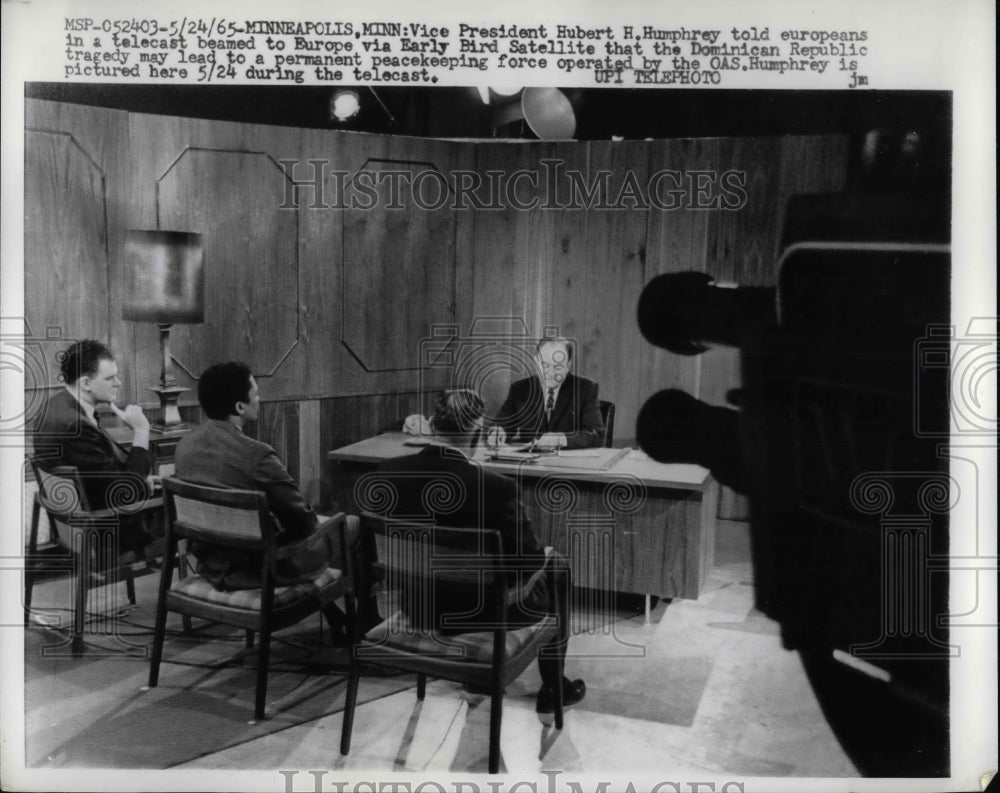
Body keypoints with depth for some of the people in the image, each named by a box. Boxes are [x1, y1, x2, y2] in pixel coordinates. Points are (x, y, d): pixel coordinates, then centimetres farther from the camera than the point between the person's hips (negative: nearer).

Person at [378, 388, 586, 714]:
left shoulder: (389, 471, -13)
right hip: (479, 613, -5)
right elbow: (528, 559, -17)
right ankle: (553, 687, 33)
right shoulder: (495, 488, -29)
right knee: (557, 567, 22)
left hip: (416, 606, 6)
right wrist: (545, 554, 8)